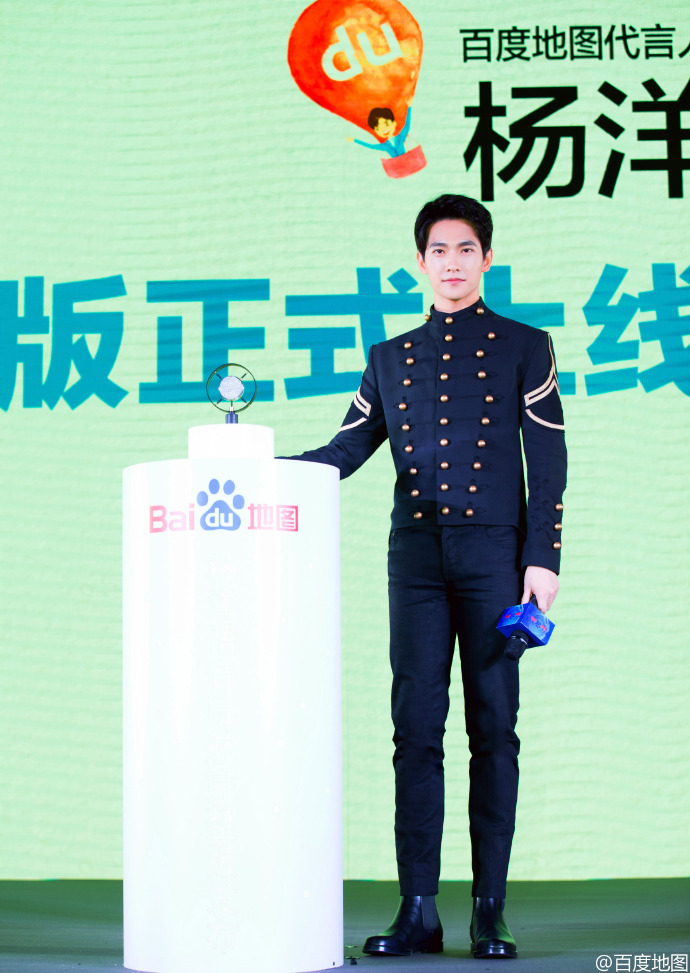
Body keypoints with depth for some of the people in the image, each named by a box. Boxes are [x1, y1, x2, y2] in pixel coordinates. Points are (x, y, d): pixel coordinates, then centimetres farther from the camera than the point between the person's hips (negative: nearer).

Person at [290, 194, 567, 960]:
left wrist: (543, 558, -5)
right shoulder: (390, 358, 17)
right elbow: (347, 449, 14)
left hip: (493, 552, -2)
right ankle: (417, 911, 1)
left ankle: (490, 912, 2)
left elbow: (547, 465, 4)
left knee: (493, 728, -2)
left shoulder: (524, 348, 9)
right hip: (415, 555, 2)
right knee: (416, 728, -2)